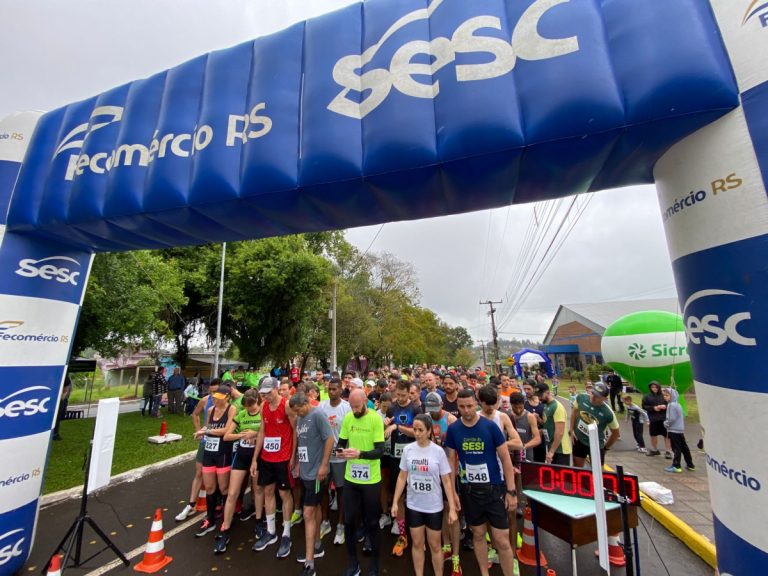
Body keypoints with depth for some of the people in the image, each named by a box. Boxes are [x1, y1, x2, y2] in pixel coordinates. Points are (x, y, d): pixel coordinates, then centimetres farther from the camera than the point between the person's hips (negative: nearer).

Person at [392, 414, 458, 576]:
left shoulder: (438, 451, -14)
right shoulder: (408, 449, -9)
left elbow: (446, 481, -8)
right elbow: (402, 477, 1)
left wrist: (452, 509, -9)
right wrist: (395, 502, 1)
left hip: (434, 506, -2)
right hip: (413, 505, 2)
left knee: (434, 545, 14)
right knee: (417, 544, 17)